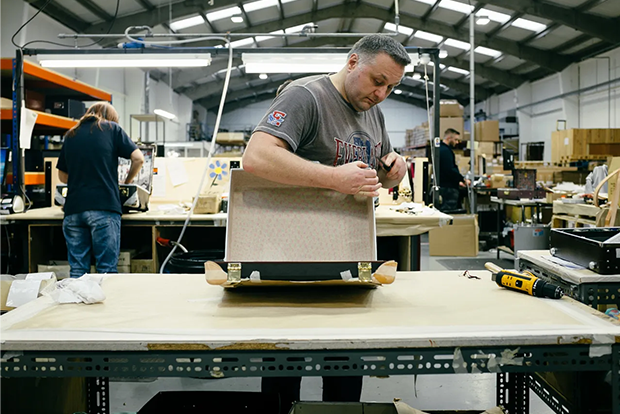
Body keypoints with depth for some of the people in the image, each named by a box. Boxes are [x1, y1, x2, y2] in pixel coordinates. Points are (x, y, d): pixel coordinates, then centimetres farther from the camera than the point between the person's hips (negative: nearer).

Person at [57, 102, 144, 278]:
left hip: (73, 209, 4)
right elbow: (138, 158, 1)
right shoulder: (111, 128, 8)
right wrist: (127, 182, 15)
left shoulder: (71, 134, 18)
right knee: (107, 268, -2)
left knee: (77, 270, 6)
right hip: (104, 207, -4)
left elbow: (62, 176, 22)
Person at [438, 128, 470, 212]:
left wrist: (458, 182, 22)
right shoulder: (445, 151, -14)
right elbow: (450, 170, -23)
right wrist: (464, 180, -14)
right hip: (448, 189, -11)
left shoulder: (442, 149, 20)